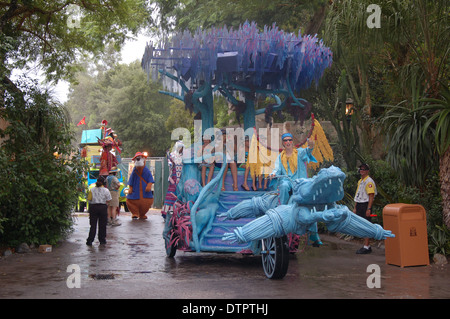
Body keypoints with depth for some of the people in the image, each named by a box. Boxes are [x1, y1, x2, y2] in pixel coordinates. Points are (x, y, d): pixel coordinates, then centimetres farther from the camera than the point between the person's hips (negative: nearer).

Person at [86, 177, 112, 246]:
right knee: (102, 225, 8)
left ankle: (90, 240, 4)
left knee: (93, 225, 6)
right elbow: (108, 200, -2)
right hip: (103, 207, -1)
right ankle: (102, 240, 12)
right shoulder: (106, 190, -3)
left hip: (93, 207, 1)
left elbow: (89, 199, -1)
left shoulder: (92, 190, -1)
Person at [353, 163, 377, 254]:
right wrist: (355, 208, 20)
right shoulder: (360, 181, 18)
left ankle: (366, 247, -6)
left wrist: (368, 209, -23)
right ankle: (366, 246, 18)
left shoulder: (369, 181, -12)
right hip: (359, 206, 9)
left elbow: (371, 196, -18)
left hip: (365, 206, -9)